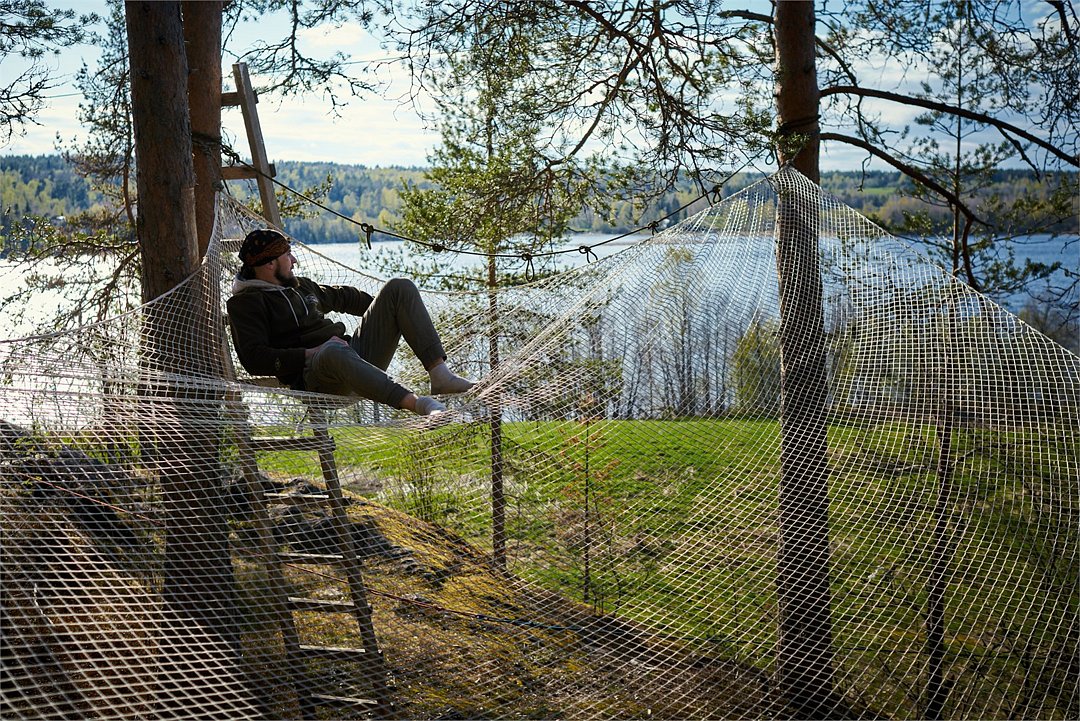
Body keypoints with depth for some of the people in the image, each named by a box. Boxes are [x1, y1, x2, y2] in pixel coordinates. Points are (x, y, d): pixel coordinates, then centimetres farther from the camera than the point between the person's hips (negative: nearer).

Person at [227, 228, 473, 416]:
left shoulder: (300, 286, 26)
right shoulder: (245, 303, 3)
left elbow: (343, 297, 42)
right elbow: (254, 360, -10)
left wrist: (385, 309, 44)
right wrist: (310, 354, -18)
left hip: (352, 353, 8)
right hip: (314, 376, -8)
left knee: (400, 288, -1)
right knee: (334, 353, -46)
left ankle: (439, 371, -19)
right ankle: (416, 403, -50)